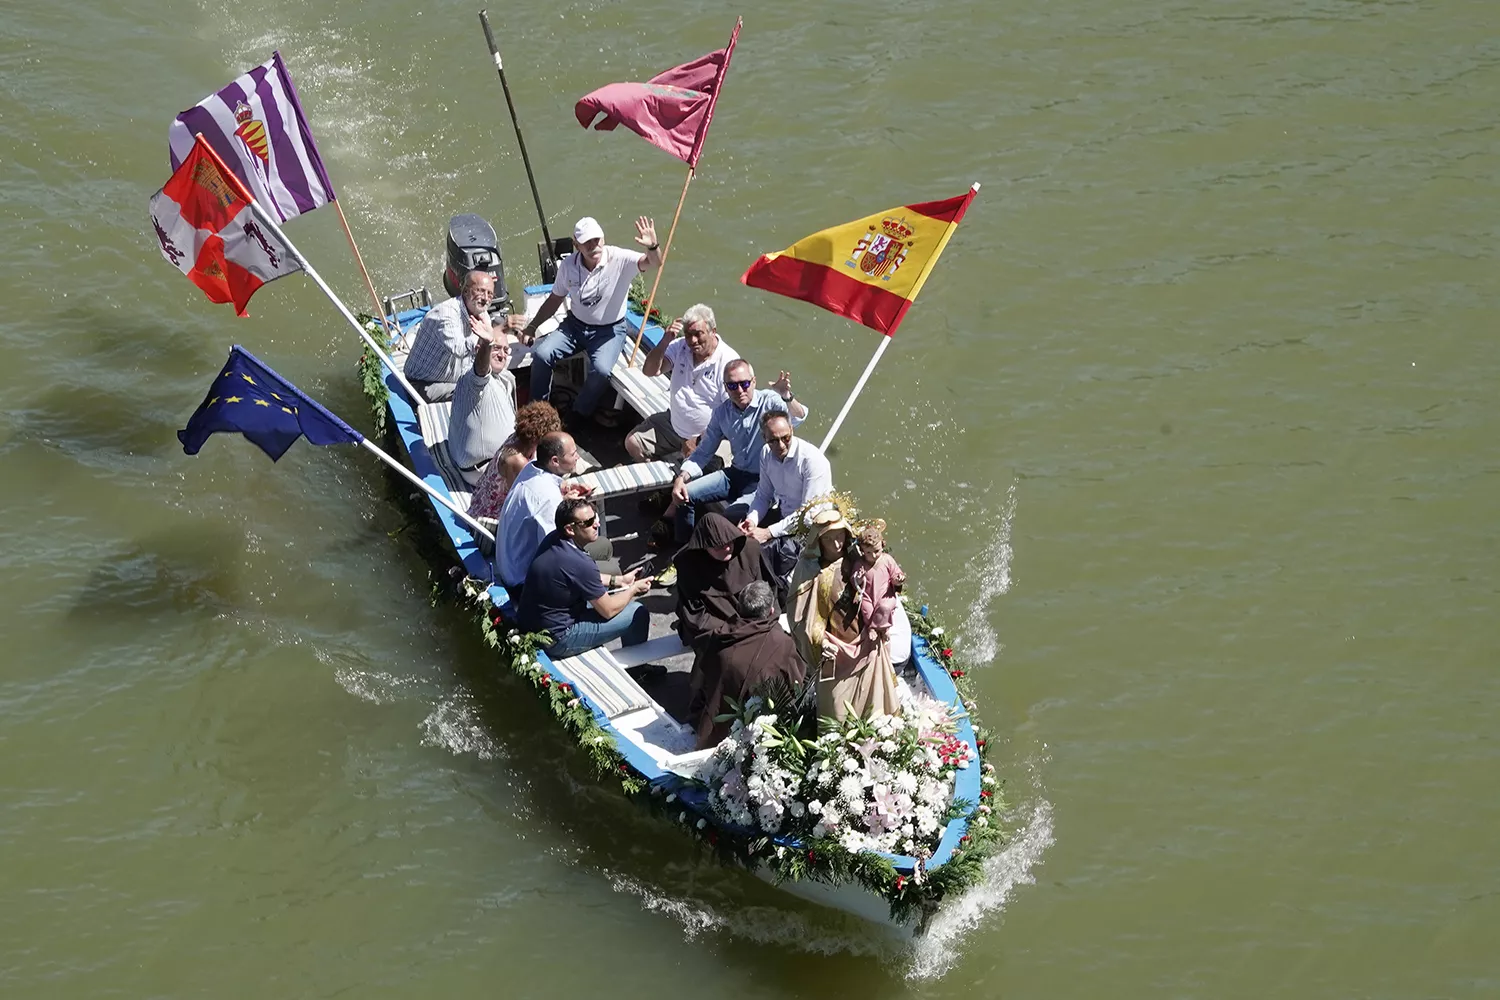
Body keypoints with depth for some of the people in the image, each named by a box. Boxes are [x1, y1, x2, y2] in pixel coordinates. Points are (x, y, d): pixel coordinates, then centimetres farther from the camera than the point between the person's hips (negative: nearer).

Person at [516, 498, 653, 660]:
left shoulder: (553, 539, -3)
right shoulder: (579, 564, -29)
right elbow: (608, 610, -14)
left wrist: (618, 581, 15)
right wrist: (633, 589, 3)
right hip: (556, 641, -9)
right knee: (638, 613, -2)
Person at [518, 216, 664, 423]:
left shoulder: (620, 259, -17)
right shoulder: (568, 265, -5)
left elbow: (654, 263, -33)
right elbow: (555, 299, 10)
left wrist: (652, 247, -57)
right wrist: (532, 326, 3)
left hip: (609, 330, -4)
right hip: (575, 325, 4)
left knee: (601, 369, -31)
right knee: (541, 354, -19)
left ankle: (579, 415, -6)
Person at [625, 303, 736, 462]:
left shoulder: (727, 362, -19)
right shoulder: (680, 347, -1)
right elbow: (649, 371, -7)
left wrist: (699, 440, -22)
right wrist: (666, 340, -22)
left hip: (707, 437, -6)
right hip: (674, 424, 6)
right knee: (632, 442, 3)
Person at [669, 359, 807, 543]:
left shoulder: (769, 402, -14)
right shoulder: (721, 412, 3)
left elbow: (798, 417, -34)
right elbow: (704, 451, 10)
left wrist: (787, 396, -56)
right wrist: (681, 478, -6)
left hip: (764, 480, -6)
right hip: (735, 474, 6)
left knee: (733, 514, -31)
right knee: (686, 495, -5)